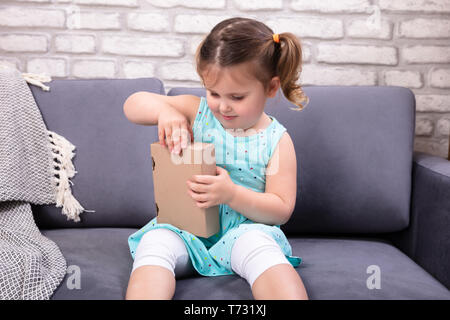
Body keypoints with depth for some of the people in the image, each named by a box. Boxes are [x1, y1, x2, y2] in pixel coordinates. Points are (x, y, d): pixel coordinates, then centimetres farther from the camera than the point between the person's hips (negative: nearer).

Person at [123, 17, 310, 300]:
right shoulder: (197, 111, 3)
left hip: (245, 229, -2)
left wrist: (232, 194, -23)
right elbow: (133, 105, 3)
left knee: (258, 245, -35)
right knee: (155, 242, -28)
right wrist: (164, 111, -20)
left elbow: (282, 210, -7)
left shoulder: (277, 140, -3)